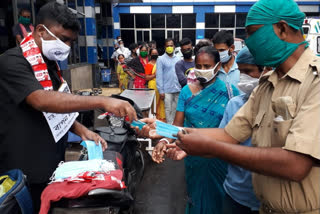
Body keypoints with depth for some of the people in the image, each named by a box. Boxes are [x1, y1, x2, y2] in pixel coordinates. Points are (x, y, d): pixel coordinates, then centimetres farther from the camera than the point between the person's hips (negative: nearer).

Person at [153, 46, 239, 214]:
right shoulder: (187, 91, -3)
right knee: (196, 195, 19)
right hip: (194, 157, 2)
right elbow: (177, 124, -6)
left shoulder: (229, 92, -8)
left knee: (216, 197, 15)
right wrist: (165, 140, -24)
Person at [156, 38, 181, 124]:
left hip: (178, 89, 3)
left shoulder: (178, 59, 8)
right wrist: (161, 91, -10)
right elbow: (159, 76, -5)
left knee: (175, 109, 11)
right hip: (167, 90, -3)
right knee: (168, 109, 2)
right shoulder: (161, 59, -2)